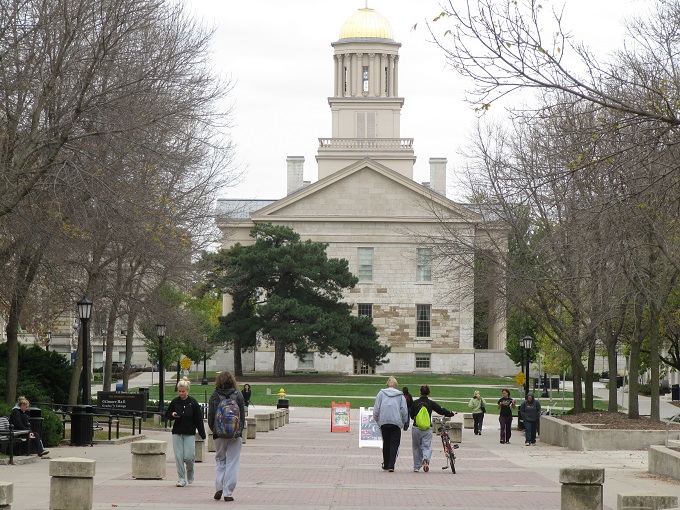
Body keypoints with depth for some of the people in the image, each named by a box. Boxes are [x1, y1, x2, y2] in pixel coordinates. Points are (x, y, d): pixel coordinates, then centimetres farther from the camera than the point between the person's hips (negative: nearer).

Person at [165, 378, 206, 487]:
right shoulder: (174, 402, 1)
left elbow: (199, 419, -2)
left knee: (188, 456, -8)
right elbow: (167, 414, 13)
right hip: (177, 433, 2)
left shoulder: (193, 402, -5)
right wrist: (172, 415, -11)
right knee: (178, 457, -2)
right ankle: (181, 479, 8)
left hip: (190, 433, -2)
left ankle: (190, 472, 24)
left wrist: (202, 435, -2)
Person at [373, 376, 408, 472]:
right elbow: (404, 410, 2)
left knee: (386, 443, 15)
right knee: (394, 444, -1)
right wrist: (405, 423, 12)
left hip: (384, 422, 1)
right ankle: (391, 465, -13)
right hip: (396, 422, -1)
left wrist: (376, 420, 15)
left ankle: (386, 464, 21)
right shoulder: (400, 395, 6)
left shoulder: (381, 393, 7)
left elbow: (376, 408, 2)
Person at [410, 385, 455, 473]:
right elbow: (441, 410, 1)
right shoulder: (431, 403, -1)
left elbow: (411, 416, 12)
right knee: (427, 446, 1)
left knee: (416, 447, 14)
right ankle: (425, 460, -28)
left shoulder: (415, 403, 2)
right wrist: (451, 413, 16)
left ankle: (416, 467, 18)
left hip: (416, 428, 1)